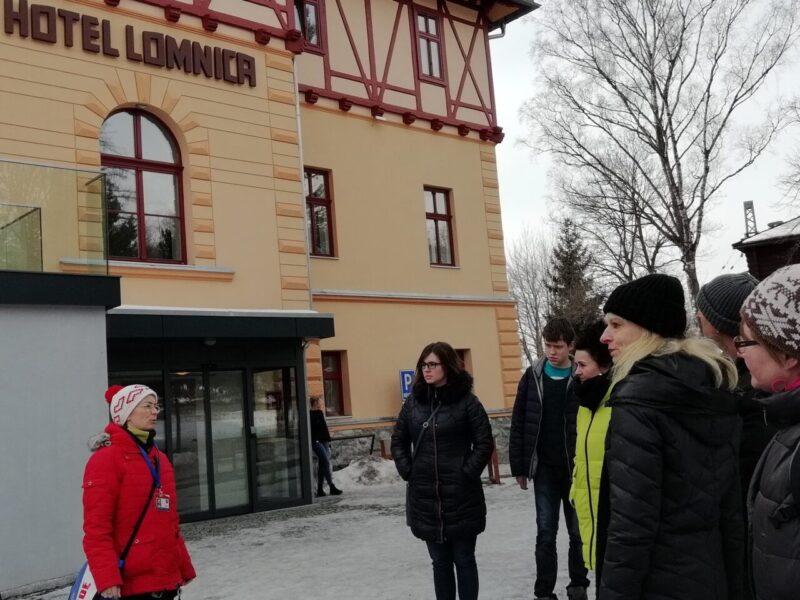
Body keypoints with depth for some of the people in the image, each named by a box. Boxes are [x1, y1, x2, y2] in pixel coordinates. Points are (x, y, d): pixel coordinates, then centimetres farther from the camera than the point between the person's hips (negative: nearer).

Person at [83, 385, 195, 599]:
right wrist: (107, 579, -22)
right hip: (130, 583, -8)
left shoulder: (160, 459, 14)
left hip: (167, 579, 8)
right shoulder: (106, 459, -10)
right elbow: (96, 528, -15)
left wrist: (184, 568, 20)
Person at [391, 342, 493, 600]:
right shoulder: (413, 402, 6)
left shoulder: (466, 401, -7)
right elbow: (398, 440, 14)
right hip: (425, 497, 4)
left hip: (461, 496, -4)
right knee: (440, 562, 14)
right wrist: (408, 471, 3)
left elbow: (485, 443, -6)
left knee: (463, 559, 8)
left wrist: (468, 473, -11)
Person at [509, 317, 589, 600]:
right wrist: (519, 467, 1)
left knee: (578, 531, 11)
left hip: (576, 468, -1)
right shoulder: (533, 376, 1)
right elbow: (518, 425, 3)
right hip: (544, 468, 1)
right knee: (546, 533, 6)